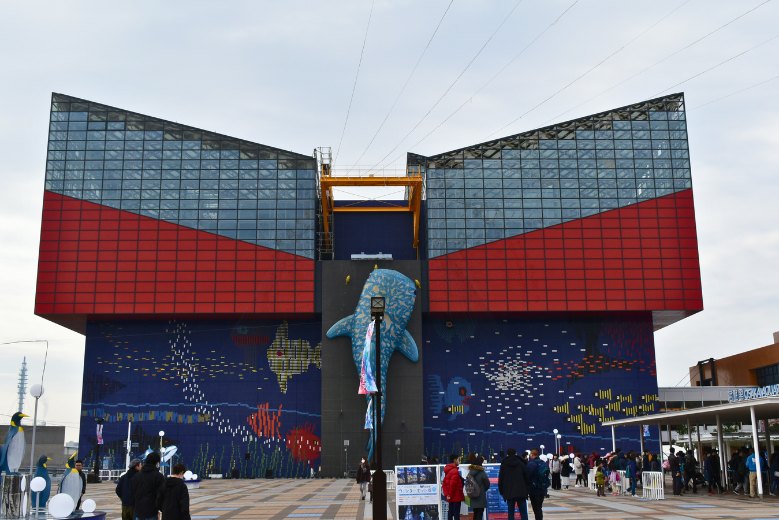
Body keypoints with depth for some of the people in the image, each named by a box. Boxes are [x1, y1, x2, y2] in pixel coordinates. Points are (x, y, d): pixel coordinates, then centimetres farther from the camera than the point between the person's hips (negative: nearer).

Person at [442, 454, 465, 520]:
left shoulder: (448, 470, 13)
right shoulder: (455, 471, -16)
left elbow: (444, 483, 14)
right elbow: (453, 484, -23)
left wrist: (446, 494, 9)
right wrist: (450, 495, -13)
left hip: (451, 497, 9)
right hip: (456, 496, -9)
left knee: (451, 512, 13)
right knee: (456, 513, -6)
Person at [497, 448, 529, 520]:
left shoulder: (504, 465, 2)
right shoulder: (521, 463, 0)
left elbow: (500, 479, 4)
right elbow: (527, 476, 0)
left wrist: (501, 491, 12)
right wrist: (526, 489, 8)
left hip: (509, 492, 1)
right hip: (521, 492, 0)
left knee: (511, 513, 5)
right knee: (523, 512, 3)